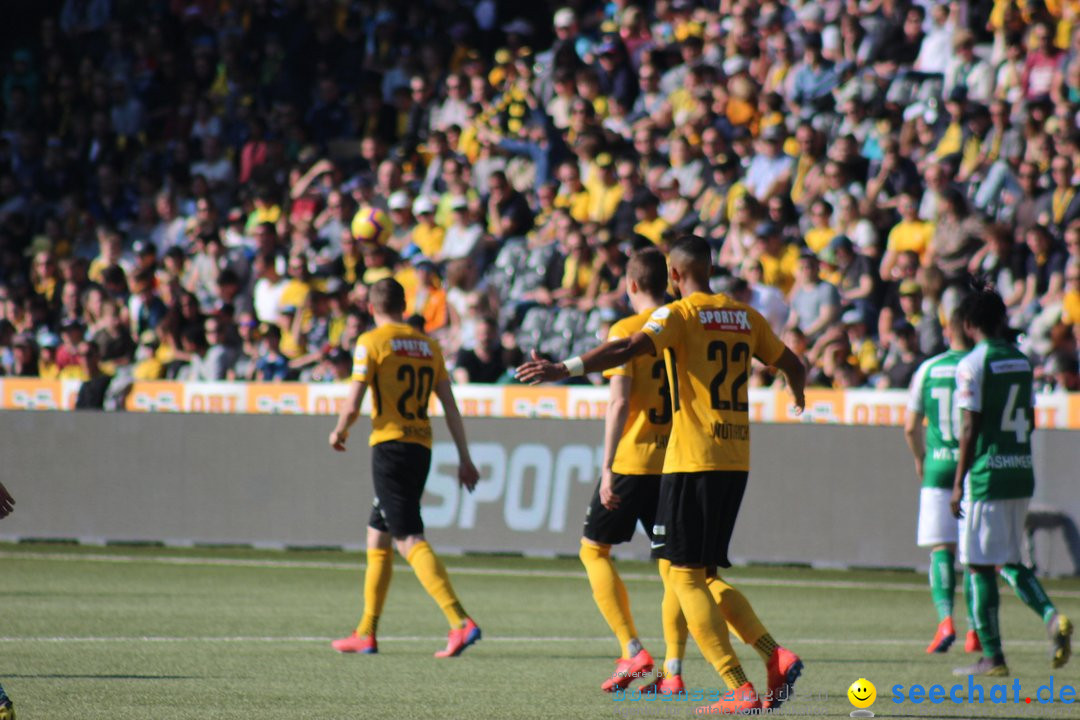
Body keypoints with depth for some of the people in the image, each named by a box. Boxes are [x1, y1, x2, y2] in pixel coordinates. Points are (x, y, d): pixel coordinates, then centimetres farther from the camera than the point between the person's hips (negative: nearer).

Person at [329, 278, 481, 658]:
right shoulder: (428, 345, 13)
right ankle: (365, 633, 21)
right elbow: (450, 407, 11)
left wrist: (339, 431, 10)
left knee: (410, 540, -11)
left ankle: (460, 622, -25)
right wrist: (465, 459, 13)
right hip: (421, 449, 7)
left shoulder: (371, 342, -4)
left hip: (390, 444, -7)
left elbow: (353, 405, -10)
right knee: (377, 536, 18)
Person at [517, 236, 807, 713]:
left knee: (684, 575, -3)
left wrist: (565, 369, -29)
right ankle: (776, 658, 1)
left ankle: (739, 689, -11)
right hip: (736, 459, 7)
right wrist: (798, 393, 48)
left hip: (693, 460, -7)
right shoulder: (745, 316, 12)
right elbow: (791, 364, 25)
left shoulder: (679, 314, -6)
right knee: (700, 573, 16)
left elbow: (630, 348, -23)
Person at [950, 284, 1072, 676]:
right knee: (1009, 560, 17)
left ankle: (992, 656, 1)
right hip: (1022, 472, 7)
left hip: (986, 476, -7)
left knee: (980, 566, 0)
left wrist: (958, 483, -10)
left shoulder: (972, 365, -11)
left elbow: (970, 427, -13)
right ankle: (1052, 616, -6)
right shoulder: (1022, 361, 10)